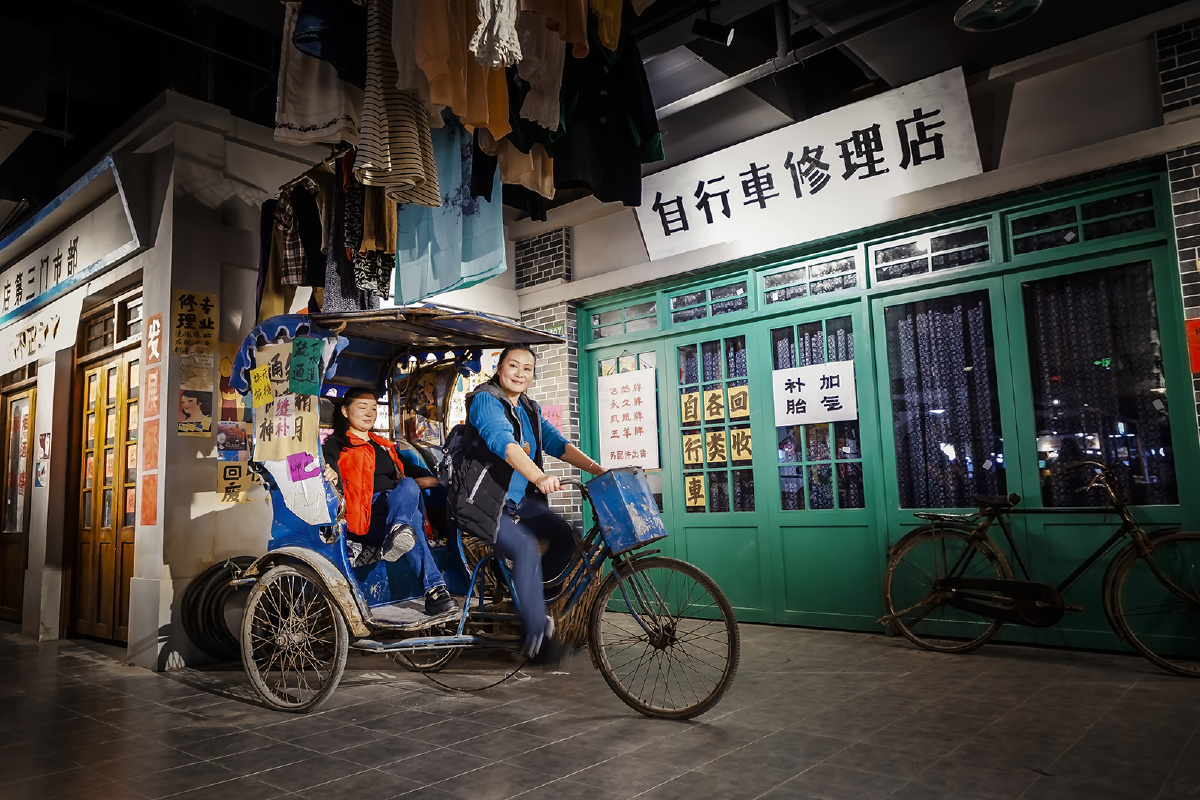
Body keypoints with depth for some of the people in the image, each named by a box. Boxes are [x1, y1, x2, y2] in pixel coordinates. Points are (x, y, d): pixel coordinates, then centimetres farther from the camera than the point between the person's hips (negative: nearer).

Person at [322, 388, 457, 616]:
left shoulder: (384, 446, 34)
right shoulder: (335, 446, 13)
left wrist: (425, 481, 18)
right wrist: (332, 480, -28)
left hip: (396, 506, 5)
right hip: (365, 515, -5)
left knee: (408, 486, -34)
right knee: (412, 519, -37)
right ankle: (434, 588, -49)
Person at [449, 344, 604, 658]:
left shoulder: (530, 409, 11)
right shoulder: (485, 400, -14)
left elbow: (557, 443, 3)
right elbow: (504, 443, -32)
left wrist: (598, 469, -11)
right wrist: (540, 477, -48)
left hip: (519, 500, 8)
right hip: (482, 502, -7)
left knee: (564, 537, -8)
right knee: (526, 549, -26)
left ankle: (529, 592, 13)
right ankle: (535, 632, -14)